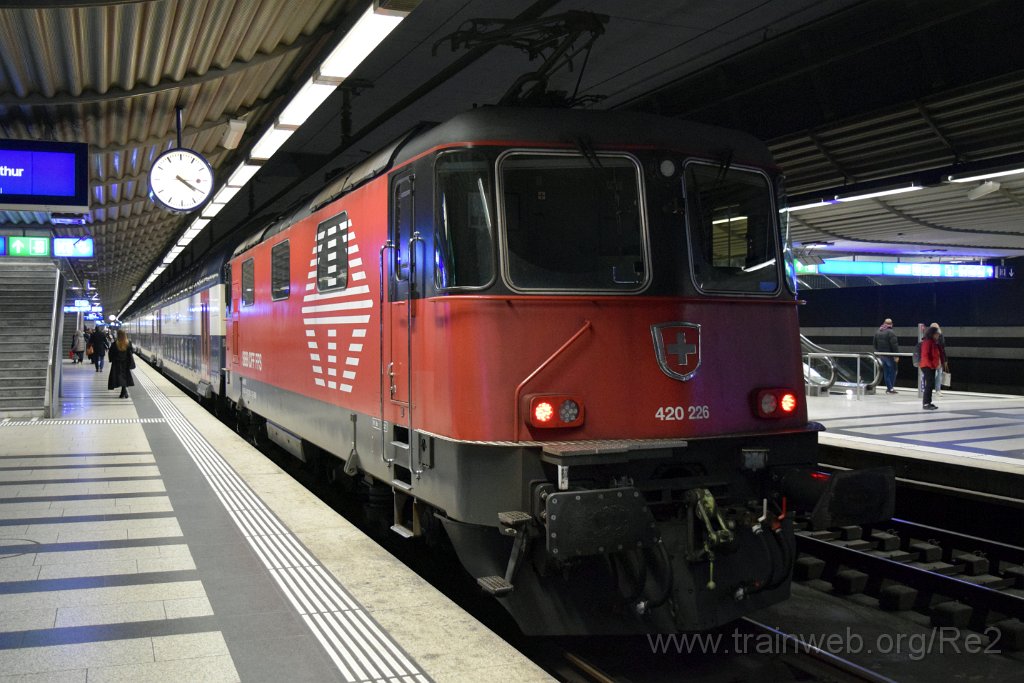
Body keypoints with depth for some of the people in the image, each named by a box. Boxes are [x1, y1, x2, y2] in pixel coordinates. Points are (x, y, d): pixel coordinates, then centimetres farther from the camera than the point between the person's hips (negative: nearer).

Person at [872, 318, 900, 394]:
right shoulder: (891, 333, -15)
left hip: (881, 355, 7)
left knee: (886, 372, 11)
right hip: (890, 356, -7)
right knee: (892, 371, 0)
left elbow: (875, 345, 17)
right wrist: (896, 355, -16)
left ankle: (888, 387, 11)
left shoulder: (877, 332, 10)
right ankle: (891, 388, -4)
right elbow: (894, 345, -18)